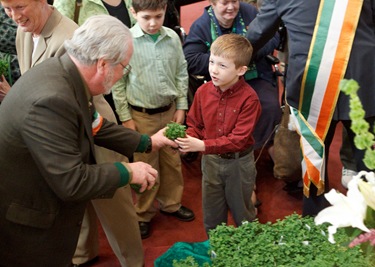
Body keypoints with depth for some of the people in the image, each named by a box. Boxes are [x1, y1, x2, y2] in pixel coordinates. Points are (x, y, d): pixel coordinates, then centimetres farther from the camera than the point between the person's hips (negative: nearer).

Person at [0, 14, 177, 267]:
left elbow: (94, 125, 9)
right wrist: (127, 172, -17)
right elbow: (71, 182, -30)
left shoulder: (65, 74, -6)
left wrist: (148, 142, 14)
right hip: (27, 221, -9)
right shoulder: (52, 101, -35)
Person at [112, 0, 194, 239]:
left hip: (170, 111, 4)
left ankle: (171, 203, 37)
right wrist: (125, 118, -6)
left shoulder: (172, 37, -4)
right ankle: (143, 213, 27)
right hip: (142, 115, -3)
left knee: (172, 161, 16)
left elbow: (181, 73, 6)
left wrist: (181, 107, 5)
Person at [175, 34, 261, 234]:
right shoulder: (203, 92, -10)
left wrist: (202, 145, -31)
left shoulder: (248, 98, -24)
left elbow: (238, 139, -26)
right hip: (210, 160, 4)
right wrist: (188, 140, -22)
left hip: (239, 162, -4)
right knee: (211, 215, 21)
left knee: (241, 212, 19)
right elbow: (194, 124, 1)